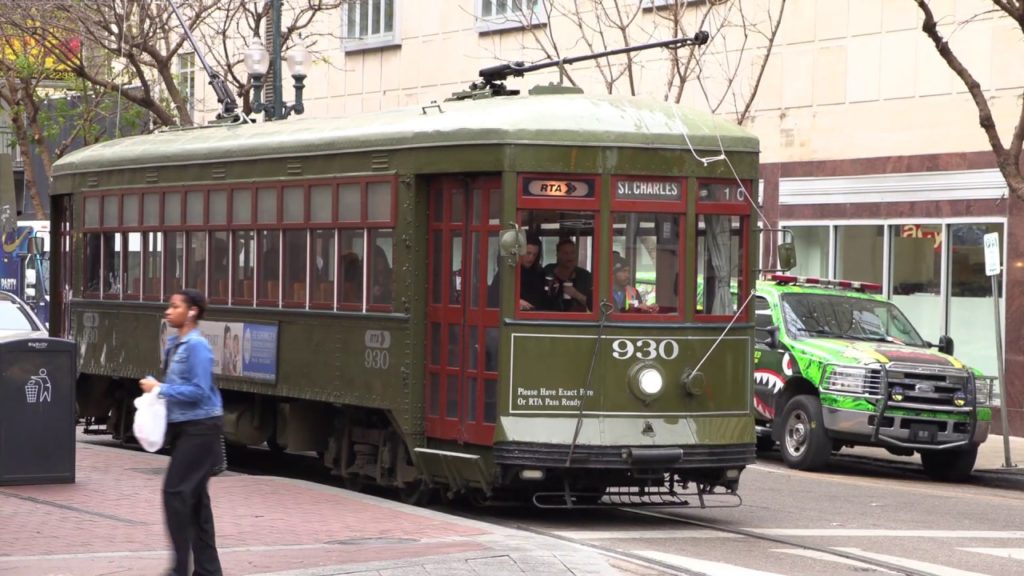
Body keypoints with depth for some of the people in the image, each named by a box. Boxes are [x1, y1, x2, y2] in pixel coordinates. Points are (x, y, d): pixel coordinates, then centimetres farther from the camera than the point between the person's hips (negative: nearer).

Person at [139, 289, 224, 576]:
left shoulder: (196, 346, -17)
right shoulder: (174, 343, 11)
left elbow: (199, 391, -22)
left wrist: (161, 388, -19)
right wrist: (156, 387, 4)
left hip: (200, 428, -10)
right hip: (183, 426, 10)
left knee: (176, 491, -12)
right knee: (194, 496, 11)